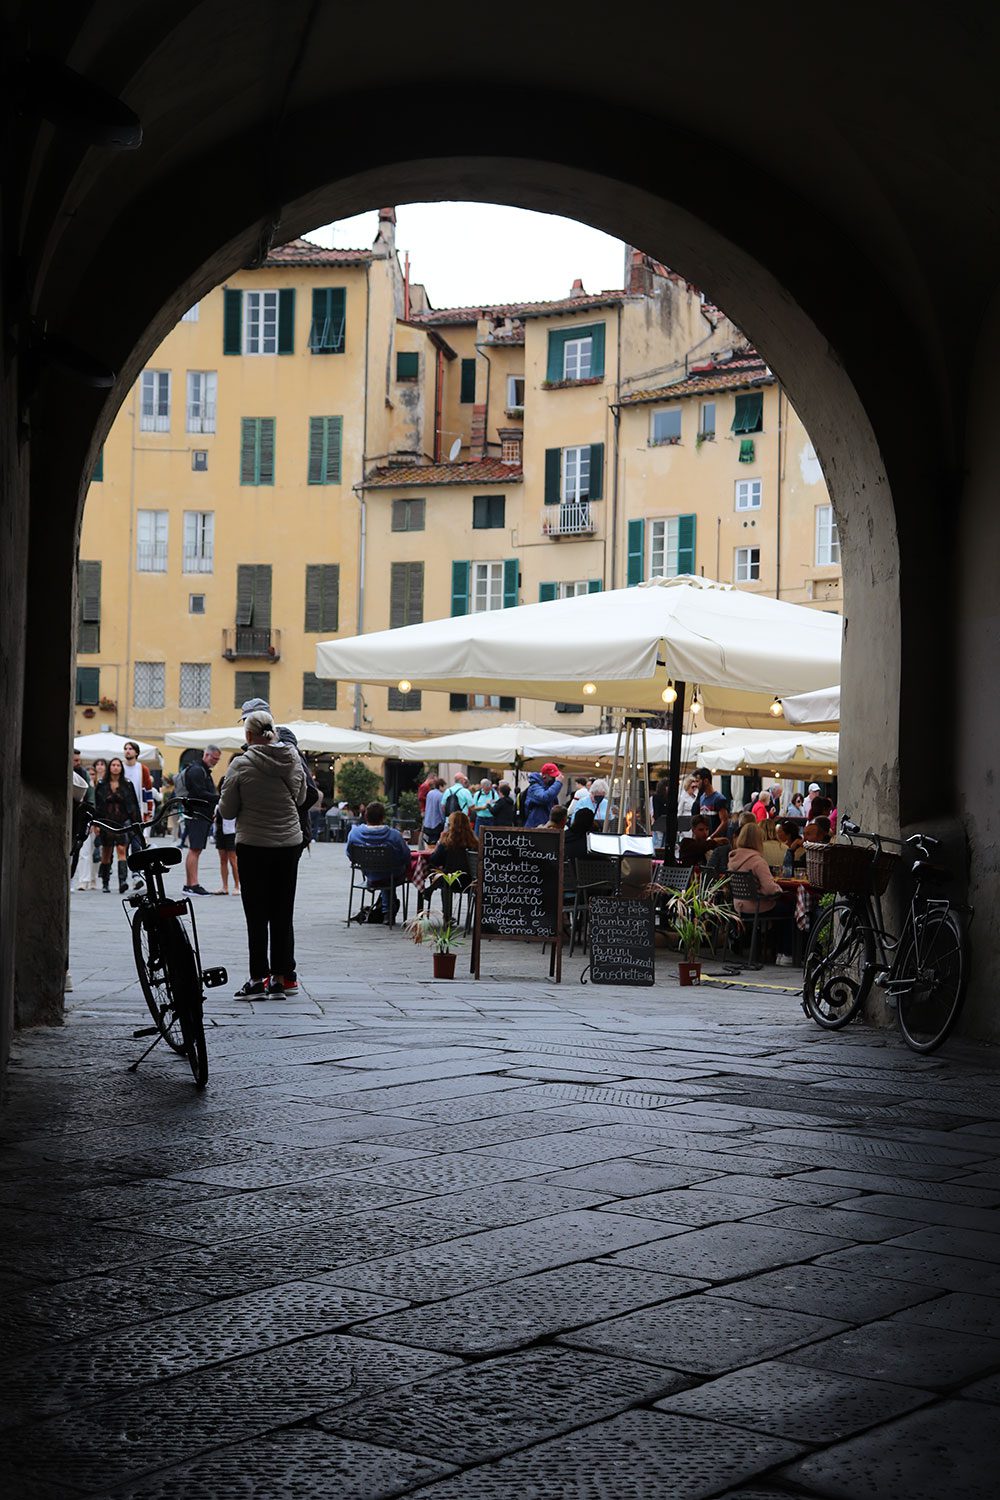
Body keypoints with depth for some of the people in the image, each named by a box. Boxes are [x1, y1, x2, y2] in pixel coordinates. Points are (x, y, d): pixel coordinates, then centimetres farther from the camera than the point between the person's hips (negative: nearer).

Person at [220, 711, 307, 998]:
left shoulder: (241, 765, -13)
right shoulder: (293, 759, -1)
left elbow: (227, 811, -6)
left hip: (253, 846, -4)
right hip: (289, 844, 4)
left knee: (257, 915, 2)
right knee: (283, 913, 11)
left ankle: (259, 979, 3)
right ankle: (282, 977, 14)